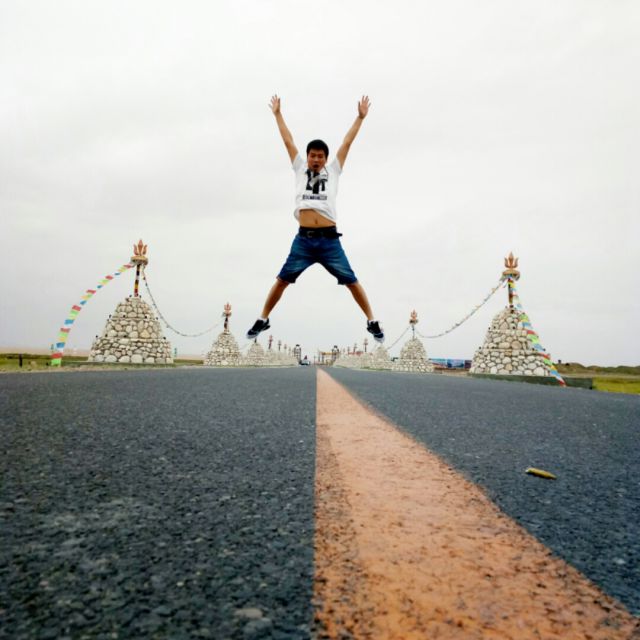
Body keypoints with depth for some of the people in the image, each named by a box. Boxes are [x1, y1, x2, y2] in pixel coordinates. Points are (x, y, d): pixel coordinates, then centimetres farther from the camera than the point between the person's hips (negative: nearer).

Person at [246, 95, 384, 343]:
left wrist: (360, 117, 17)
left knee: (351, 281, 0)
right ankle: (263, 320, 15)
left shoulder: (333, 170, 14)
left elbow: (347, 143, 15)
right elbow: (288, 141, 21)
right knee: (282, 280, 2)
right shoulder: (300, 169, 16)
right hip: (303, 239, 1)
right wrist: (277, 114, 27)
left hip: (329, 239, -1)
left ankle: (372, 321, 10)